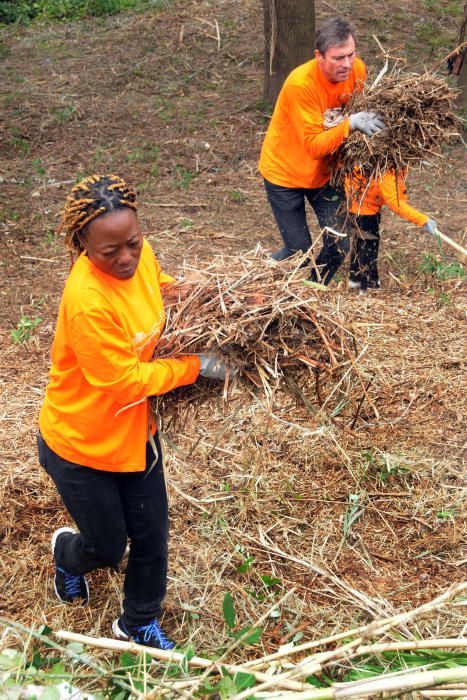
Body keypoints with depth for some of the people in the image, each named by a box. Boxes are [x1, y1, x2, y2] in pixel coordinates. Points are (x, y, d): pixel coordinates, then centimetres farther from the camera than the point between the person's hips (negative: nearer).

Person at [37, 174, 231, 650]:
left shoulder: (140, 255, -13)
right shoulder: (87, 302, -36)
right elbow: (123, 382, -26)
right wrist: (194, 367, -18)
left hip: (134, 430, 6)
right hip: (80, 444, -6)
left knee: (151, 536, 16)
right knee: (107, 547, 13)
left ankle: (139, 623, 43)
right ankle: (68, 553, 52)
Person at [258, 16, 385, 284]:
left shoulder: (357, 69, -13)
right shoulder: (300, 83, -31)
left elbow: (364, 109, 5)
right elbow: (314, 146, -32)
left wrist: (370, 120, -16)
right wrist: (350, 124, -45)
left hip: (325, 172, 5)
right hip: (285, 172, -5)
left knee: (339, 245, 1)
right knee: (299, 252, -4)